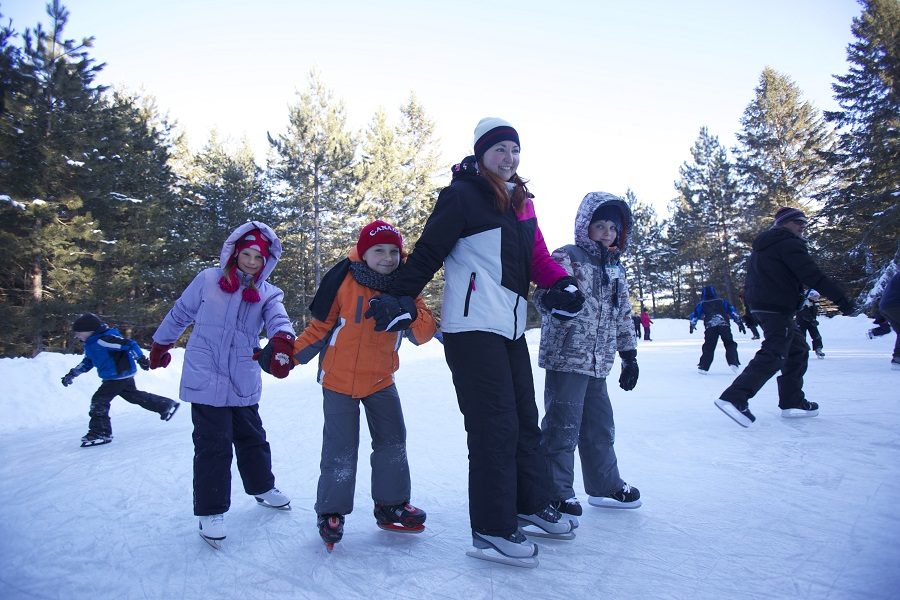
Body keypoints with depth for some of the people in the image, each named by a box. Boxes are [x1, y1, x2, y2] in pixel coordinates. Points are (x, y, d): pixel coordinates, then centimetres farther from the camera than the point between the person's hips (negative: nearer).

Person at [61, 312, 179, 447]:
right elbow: (87, 362, 22)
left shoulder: (104, 340, -24)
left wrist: (141, 358, -22)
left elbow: (129, 344, -25)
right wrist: (72, 374, 15)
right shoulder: (91, 344, 8)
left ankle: (101, 433, -1)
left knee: (99, 400, -9)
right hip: (123, 375, 10)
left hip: (120, 375, -10)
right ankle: (167, 405, 31)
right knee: (134, 395, 20)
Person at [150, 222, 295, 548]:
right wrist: (160, 345, 19)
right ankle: (210, 511, 14)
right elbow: (180, 314, 9)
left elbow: (278, 319, -19)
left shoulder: (267, 294, 1)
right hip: (206, 380, -3)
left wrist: (281, 341, -41)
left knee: (252, 438, 18)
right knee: (213, 445, -1)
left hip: (245, 383, 3)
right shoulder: (207, 281, -4)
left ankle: (262, 487, 40)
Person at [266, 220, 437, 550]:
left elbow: (423, 333, -12)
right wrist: (290, 354, -12)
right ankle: (331, 511, 19)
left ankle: (391, 504, 26)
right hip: (339, 380, -4)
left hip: (380, 380, 4)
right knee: (340, 449, -1)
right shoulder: (344, 281, -14)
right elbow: (320, 327, -5)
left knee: (393, 440, 9)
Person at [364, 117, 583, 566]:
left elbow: (537, 256, 14)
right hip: (472, 326, -8)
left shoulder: (521, 202, 16)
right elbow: (428, 253, -9)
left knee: (525, 419, 16)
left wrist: (561, 284, -3)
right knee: (495, 426, -5)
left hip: (510, 327, 8)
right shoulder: (462, 196, -7)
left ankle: (531, 505, 34)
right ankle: (492, 531, 8)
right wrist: (400, 299, -13)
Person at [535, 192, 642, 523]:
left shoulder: (615, 269, 18)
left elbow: (623, 315, 22)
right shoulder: (567, 257, -5)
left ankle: (605, 485, 32)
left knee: (600, 425, 17)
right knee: (563, 427, -5)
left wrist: (629, 355, 20)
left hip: (599, 363, 8)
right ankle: (557, 494, 6)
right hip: (566, 359, -7)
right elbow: (546, 297, -19)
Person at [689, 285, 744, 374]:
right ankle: (733, 363, -5)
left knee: (708, 347, 9)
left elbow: (694, 315, 23)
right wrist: (740, 323, 14)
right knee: (730, 344, 12)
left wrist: (692, 326, 38)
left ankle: (703, 367, 6)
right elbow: (733, 312, 14)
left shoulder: (701, 304, 20)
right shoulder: (722, 301, 20)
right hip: (724, 325, 0)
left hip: (710, 327, 0)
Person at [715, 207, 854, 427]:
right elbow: (812, 275, -17)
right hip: (778, 309, -10)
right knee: (773, 356, -15)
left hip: (761, 307, 10)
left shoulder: (762, 247, 20)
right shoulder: (789, 244, -10)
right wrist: (841, 298, -14)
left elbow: (750, 280, 23)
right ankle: (734, 398, -25)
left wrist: (750, 311, 25)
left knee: (797, 351, 18)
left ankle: (792, 402, 21)